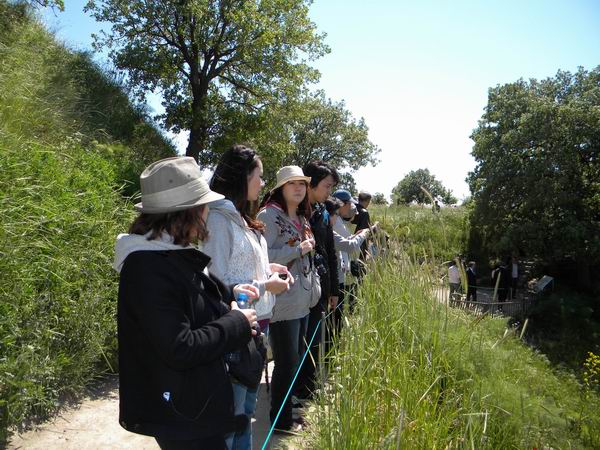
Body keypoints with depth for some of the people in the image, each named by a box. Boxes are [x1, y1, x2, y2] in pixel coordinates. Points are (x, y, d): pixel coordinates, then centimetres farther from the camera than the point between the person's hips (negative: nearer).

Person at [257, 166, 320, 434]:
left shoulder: (302, 218, 14)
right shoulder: (269, 215, -12)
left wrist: (315, 287, 17)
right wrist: (297, 249, -19)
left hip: (303, 301, 9)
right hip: (282, 304, -8)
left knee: (297, 359, 17)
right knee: (287, 362, 2)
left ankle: (287, 409, 35)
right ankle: (281, 420, 22)